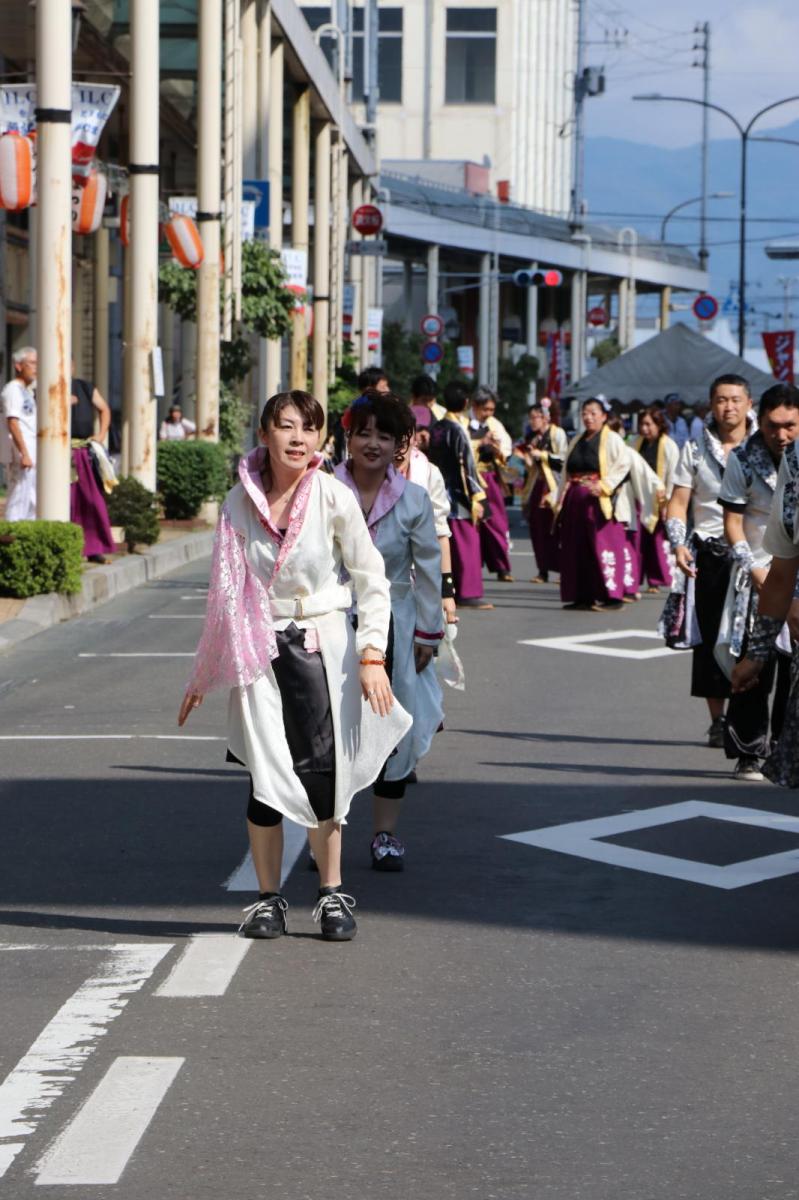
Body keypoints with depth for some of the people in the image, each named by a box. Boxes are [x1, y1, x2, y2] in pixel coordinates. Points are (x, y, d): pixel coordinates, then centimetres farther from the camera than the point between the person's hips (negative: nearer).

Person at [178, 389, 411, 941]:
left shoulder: (334, 497, -5)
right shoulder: (240, 501, 1)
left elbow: (371, 579, -1)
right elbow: (225, 590, 11)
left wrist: (372, 654, -9)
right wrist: (204, 673, 15)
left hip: (322, 644, -1)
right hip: (258, 648, 1)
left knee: (321, 770, -5)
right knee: (268, 773, -4)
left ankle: (333, 893, 10)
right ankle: (269, 897, 9)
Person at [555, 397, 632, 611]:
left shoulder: (612, 440, 0)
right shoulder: (577, 441, 20)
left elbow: (622, 465, -12)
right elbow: (566, 472, 21)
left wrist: (604, 486, -20)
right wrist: (561, 500, 13)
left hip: (599, 500, -7)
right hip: (575, 499, 7)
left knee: (602, 545, -11)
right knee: (576, 547, 5)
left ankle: (611, 595, -11)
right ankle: (582, 596, 10)